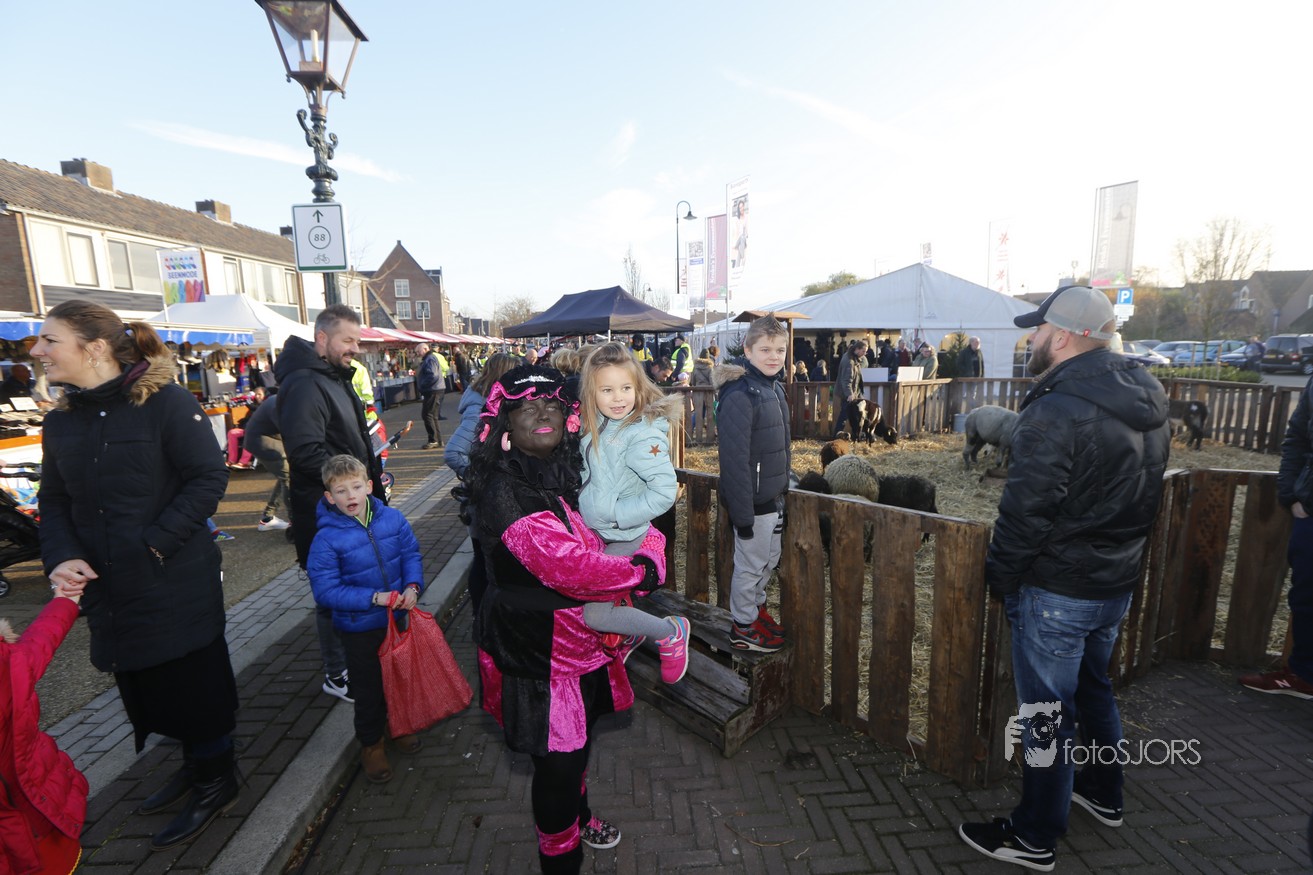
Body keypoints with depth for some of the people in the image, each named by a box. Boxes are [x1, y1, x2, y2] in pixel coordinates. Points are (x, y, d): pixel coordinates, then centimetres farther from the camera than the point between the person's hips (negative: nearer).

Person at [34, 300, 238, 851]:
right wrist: (61, 556, -6)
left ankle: (216, 780, 29)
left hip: (178, 584, -7)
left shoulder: (166, 402, -14)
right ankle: (195, 764, 41)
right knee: (146, 685, 20)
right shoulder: (60, 421, 7)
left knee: (194, 682, 7)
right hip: (108, 590, 7)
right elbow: (55, 502, 11)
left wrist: (156, 542, -19)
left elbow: (208, 478, -17)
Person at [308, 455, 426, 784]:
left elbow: (410, 554, -3)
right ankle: (371, 744, 39)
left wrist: (413, 585, -20)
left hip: (398, 618, 4)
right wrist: (374, 598, -27)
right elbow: (326, 590, -20)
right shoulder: (327, 538, -21)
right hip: (359, 629, -4)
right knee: (368, 689, 14)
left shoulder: (392, 519, -11)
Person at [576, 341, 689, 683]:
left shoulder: (644, 435, -23)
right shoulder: (595, 423, -1)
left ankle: (670, 632, 16)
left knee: (594, 615, -6)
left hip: (621, 539, -8)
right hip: (591, 532, 8)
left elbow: (665, 491, -29)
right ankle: (631, 632, 44)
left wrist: (615, 513, -23)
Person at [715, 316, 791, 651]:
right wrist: (742, 514, -23)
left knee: (769, 560, 23)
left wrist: (783, 490, 17)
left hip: (773, 497, 9)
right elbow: (734, 459, -24)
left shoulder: (774, 388, 7)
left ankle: (757, 608, 43)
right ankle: (743, 627, 28)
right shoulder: (740, 395, -23)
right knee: (750, 565, 8)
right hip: (753, 501, -9)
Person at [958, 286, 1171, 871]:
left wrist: (999, 574, -10)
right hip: (1118, 581, 9)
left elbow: (1026, 511, -24)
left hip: (1056, 591, -9)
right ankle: (1103, 794, 47)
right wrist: (1116, 552, 22)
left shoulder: (1055, 411, -25)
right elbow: (1143, 497, 13)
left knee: (1046, 711, 5)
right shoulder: (1147, 402, 5)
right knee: (1093, 685, 27)